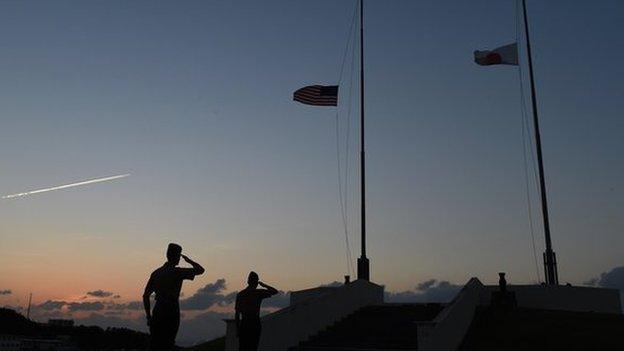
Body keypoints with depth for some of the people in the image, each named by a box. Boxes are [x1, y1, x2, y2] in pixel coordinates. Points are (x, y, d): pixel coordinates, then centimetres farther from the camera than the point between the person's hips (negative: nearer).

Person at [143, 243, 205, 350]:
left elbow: (146, 295, 11)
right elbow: (200, 270, -7)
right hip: (171, 312, -6)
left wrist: (148, 316, 16)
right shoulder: (177, 272, -9)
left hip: (157, 311, 6)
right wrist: (188, 260, 9)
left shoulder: (156, 272, 10)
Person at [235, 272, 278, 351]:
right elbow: (275, 291, 4)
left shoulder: (240, 294, 1)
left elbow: (237, 314, 2)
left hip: (244, 323, 2)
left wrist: (237, 329, 8)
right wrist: (264, 285, 10)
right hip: (255, 324, -2)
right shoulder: (259, 293, -6)